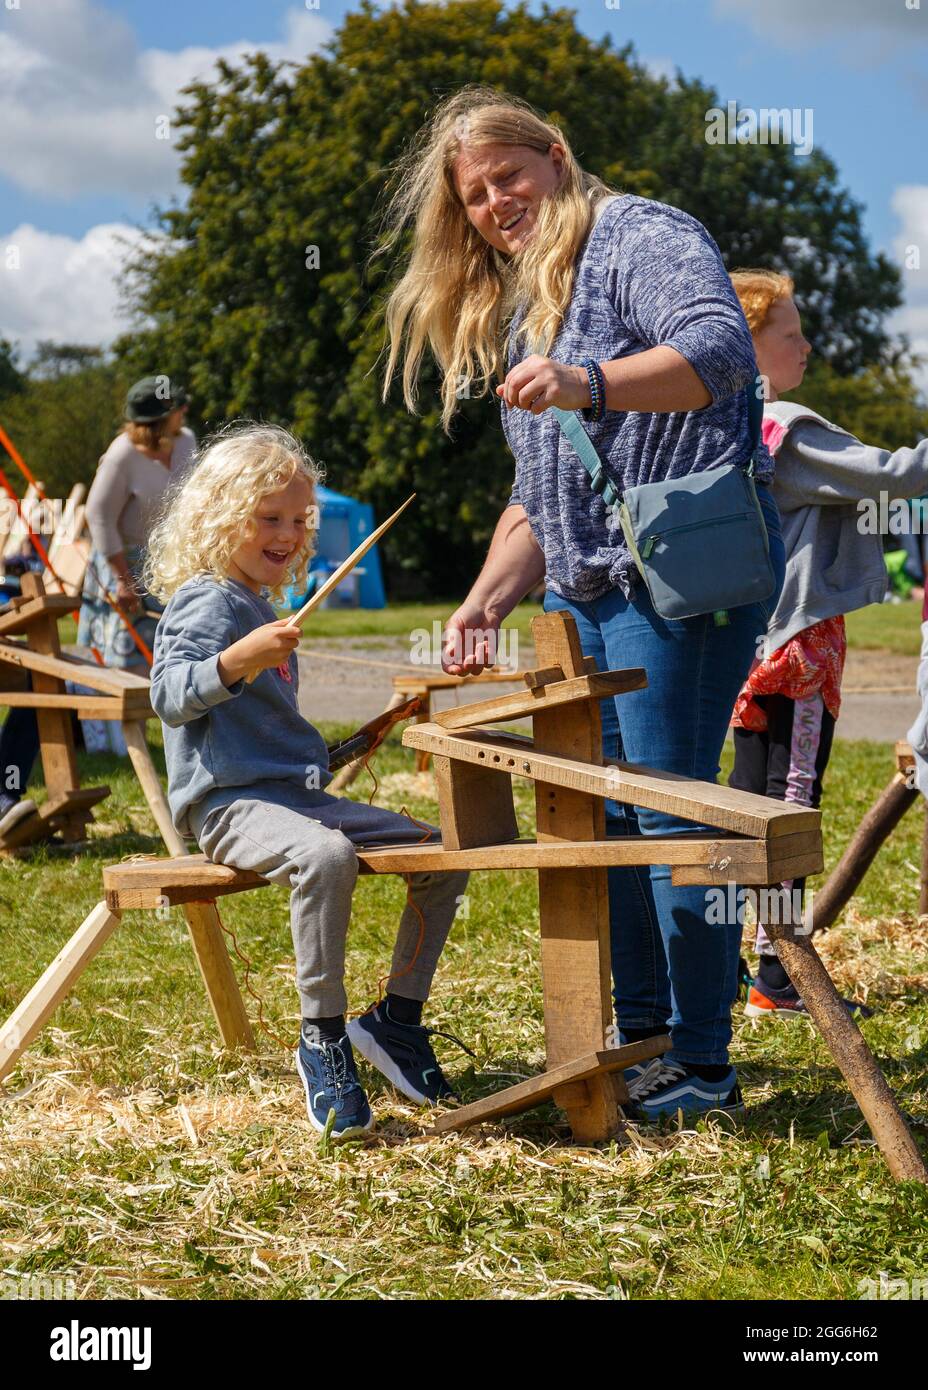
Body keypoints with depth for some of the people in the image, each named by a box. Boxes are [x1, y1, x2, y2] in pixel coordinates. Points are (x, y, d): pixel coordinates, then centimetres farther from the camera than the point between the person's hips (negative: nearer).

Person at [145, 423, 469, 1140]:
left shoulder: (263, 608, 21)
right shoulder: (208, 601, -9)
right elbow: (169, 695, -27)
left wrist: (328, 756, 30)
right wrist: (235, 662, -42)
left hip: (297, 794, 10)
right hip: (229, 804, -10)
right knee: (326, 856, -40)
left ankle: (397, 1017, 10)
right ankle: (323, 1038, -27)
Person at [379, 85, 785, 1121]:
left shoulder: (640, 238, -3)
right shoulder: (514, 313, 23)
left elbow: (721, 349, -23)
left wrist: (588, 386, -38)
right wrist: (486, 602, 13)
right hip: (585, 593, 9)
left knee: (672, 811, -9)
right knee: (604, 813, 9)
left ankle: (703, 1065, -3)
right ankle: (639, 1034, 18)